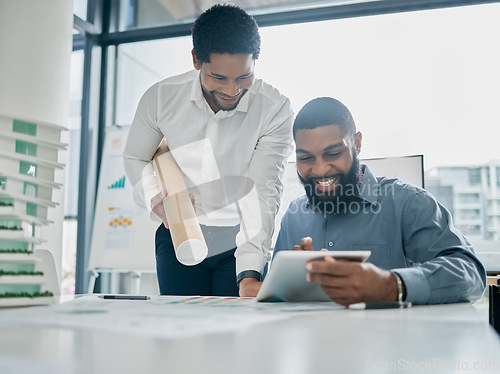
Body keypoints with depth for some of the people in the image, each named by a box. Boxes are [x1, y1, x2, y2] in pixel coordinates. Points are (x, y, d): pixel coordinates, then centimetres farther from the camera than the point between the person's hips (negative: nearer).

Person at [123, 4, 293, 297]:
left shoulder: (275, 110, -16)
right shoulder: (161, 98, -9)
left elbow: (263, 190, -22)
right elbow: (135, 157, 8)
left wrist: (250, 274, -32)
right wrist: (154, 196, -13)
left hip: (243, 243, -1)